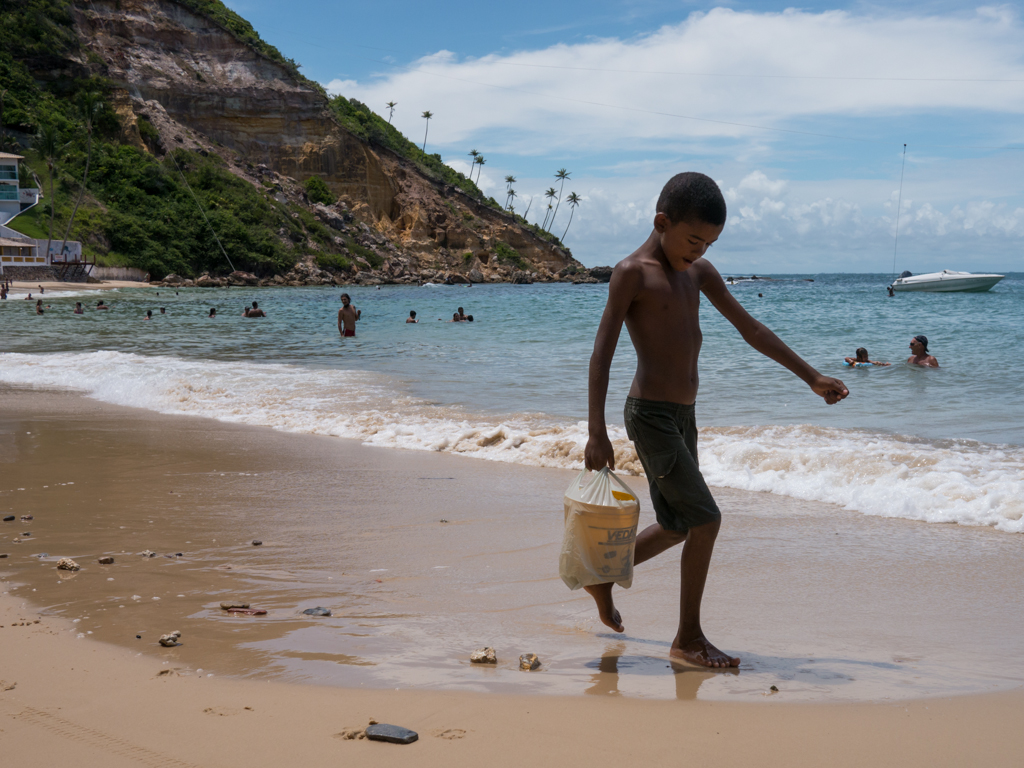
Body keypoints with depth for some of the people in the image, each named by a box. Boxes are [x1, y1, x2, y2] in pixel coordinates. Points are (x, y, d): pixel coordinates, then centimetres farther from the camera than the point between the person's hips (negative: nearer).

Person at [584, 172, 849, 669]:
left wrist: (811, 377, 15)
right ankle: (688, 639, 1)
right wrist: (597, 433, -19)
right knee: (705, 520, -11)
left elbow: (750, 330, 16)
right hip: (650, 416, -8)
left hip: (683, 417, 9)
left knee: (678, 527, 17)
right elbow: (602, 354, -14)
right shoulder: (633, 273, -11)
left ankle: (602, 577, 37)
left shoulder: (699, 272, 11)